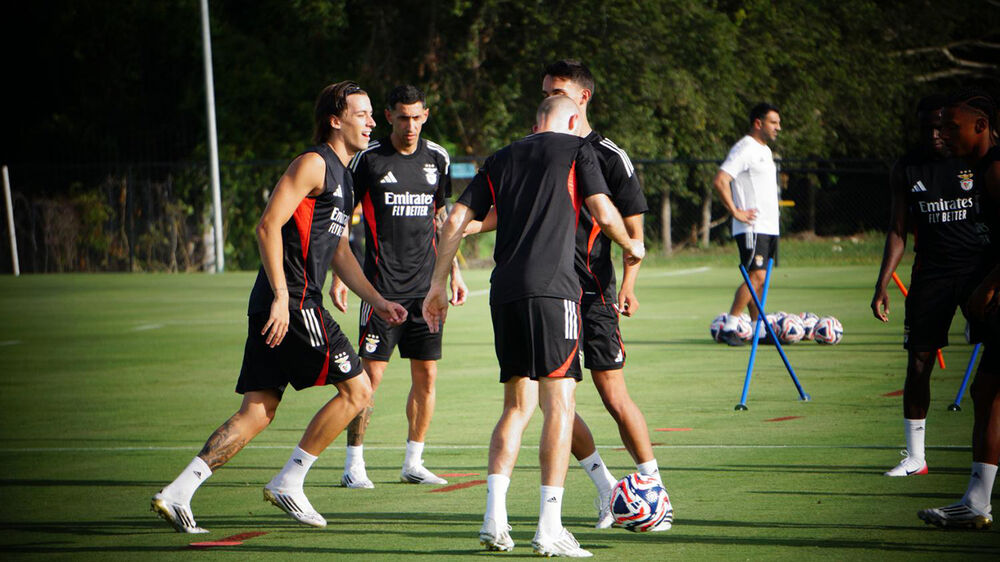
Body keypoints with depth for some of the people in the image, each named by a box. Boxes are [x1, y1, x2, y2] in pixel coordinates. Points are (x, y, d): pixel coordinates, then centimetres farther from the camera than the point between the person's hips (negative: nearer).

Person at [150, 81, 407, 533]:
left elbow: (340, 252, 31)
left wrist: (377, 302, 25)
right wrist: (281, 298, -22)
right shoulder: (313, 163, -7)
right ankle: (288, 482, 2)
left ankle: (178, 493, -1)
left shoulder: (341, 175, 24)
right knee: (357, 390, -3)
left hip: (276, 307, 10)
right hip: (292, 303, -10)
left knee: (257, 412, 5)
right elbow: (269, 225, -16)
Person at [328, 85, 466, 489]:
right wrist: (338, 277, -5)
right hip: (382, 285, -4)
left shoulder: (438, 158, 9)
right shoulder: (368, 158, -4)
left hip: (426, 286, 4)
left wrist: (454, 271, 15)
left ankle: (413, 462, 14)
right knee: (371, 373, -7)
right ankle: (354, 464, 2)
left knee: (426, 375, 4)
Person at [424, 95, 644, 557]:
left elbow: (456, 220, 15)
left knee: (517, 406, 13)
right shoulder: (577, 150, 8)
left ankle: (494, 519, 2)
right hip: (551, 286, -5)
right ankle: (549, 529, -8)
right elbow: (603, 214, -2)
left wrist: (437, 285, 19)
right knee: (559, 405, -3)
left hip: (504, 292, 5)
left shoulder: (500, 160, 20)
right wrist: (631, 246, 18)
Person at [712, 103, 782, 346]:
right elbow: (720, 181, -21)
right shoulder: (744, 149, -12)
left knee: (760, 279, 9)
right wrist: (735, 212, -19)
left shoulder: (765, 150, 18)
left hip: (770, 226, 9)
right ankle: (729, 327, -12)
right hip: (752, 226, -9)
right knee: (756, 276, -15)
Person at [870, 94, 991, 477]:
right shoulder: (906, 169, 4)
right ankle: (914, 457, 11)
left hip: (980, 266, -2)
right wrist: (882, 285, 3)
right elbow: (898, 231, 10)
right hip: (931, 270, 2)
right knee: (918, 362, 0)